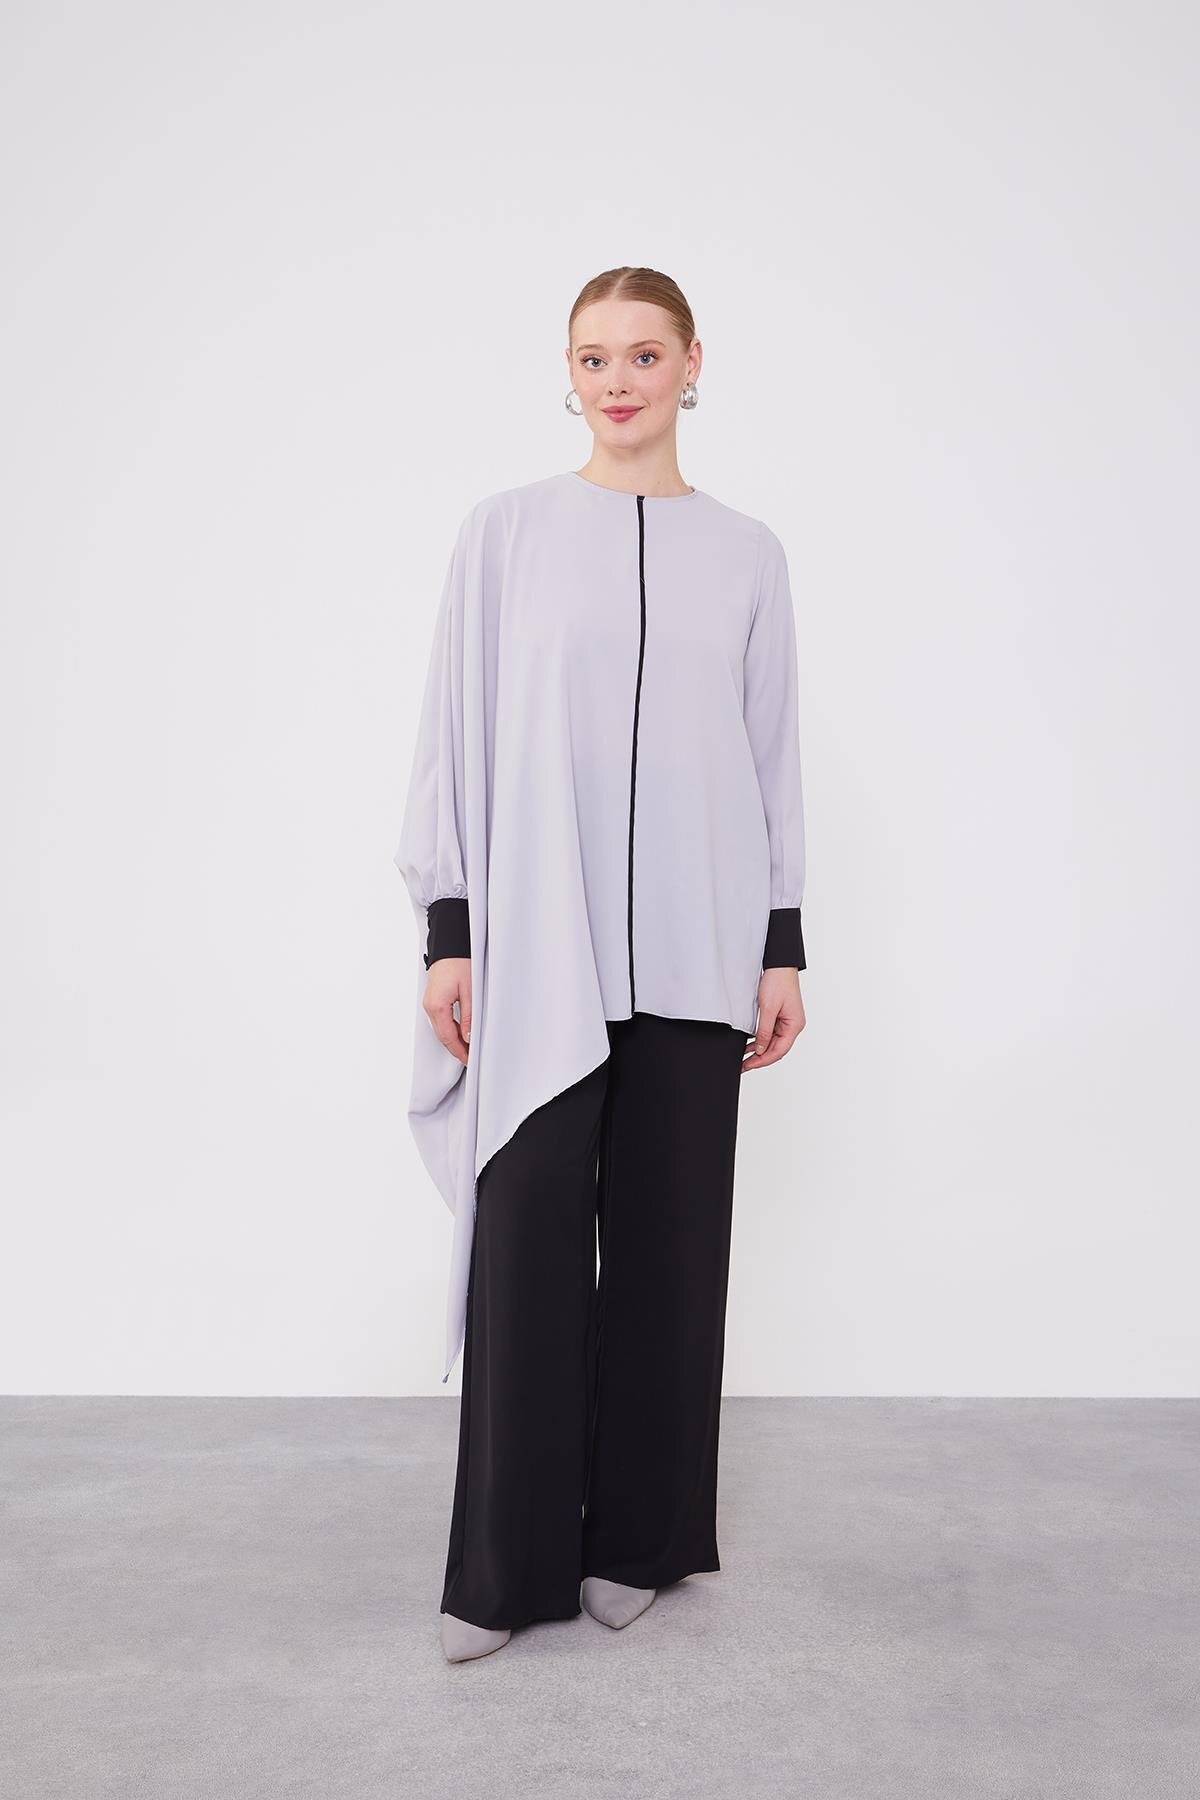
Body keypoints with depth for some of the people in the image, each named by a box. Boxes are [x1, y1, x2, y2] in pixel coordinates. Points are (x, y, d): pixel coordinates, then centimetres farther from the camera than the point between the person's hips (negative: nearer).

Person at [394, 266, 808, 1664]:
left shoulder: (745, 553, 9)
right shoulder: (505, 531, 4)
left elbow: (773, 757, 10)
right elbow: (456, 735, 3)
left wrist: (783, 945, 5)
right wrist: (447, 932, -3)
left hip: (692, 952, 2)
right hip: (536, 949, -1)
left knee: (667, 1239, 8)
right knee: (526, 1241, -1)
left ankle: (637, 1536, 25)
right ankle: (505, 1564, 14)